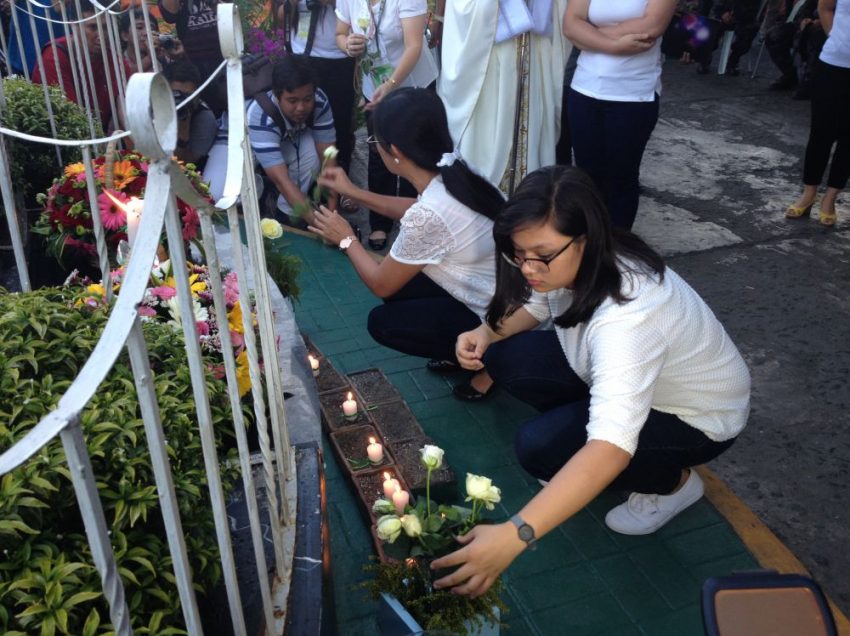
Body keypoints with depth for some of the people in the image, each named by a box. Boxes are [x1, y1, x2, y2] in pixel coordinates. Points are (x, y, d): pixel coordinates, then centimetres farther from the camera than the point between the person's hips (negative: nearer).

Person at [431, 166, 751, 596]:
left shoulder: (628, 315, -41)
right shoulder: (578, 264, -17)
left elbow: (611, 447, -51)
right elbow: (535, 304, 6)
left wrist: (514, 535, -57)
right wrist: (487, 333, -16)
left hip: (698, 414, -7)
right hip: (622, 375, 7)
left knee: (540, 447, -26)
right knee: (505, 357, -13)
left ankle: (673, 482, 0)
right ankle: (583, 473, 6)